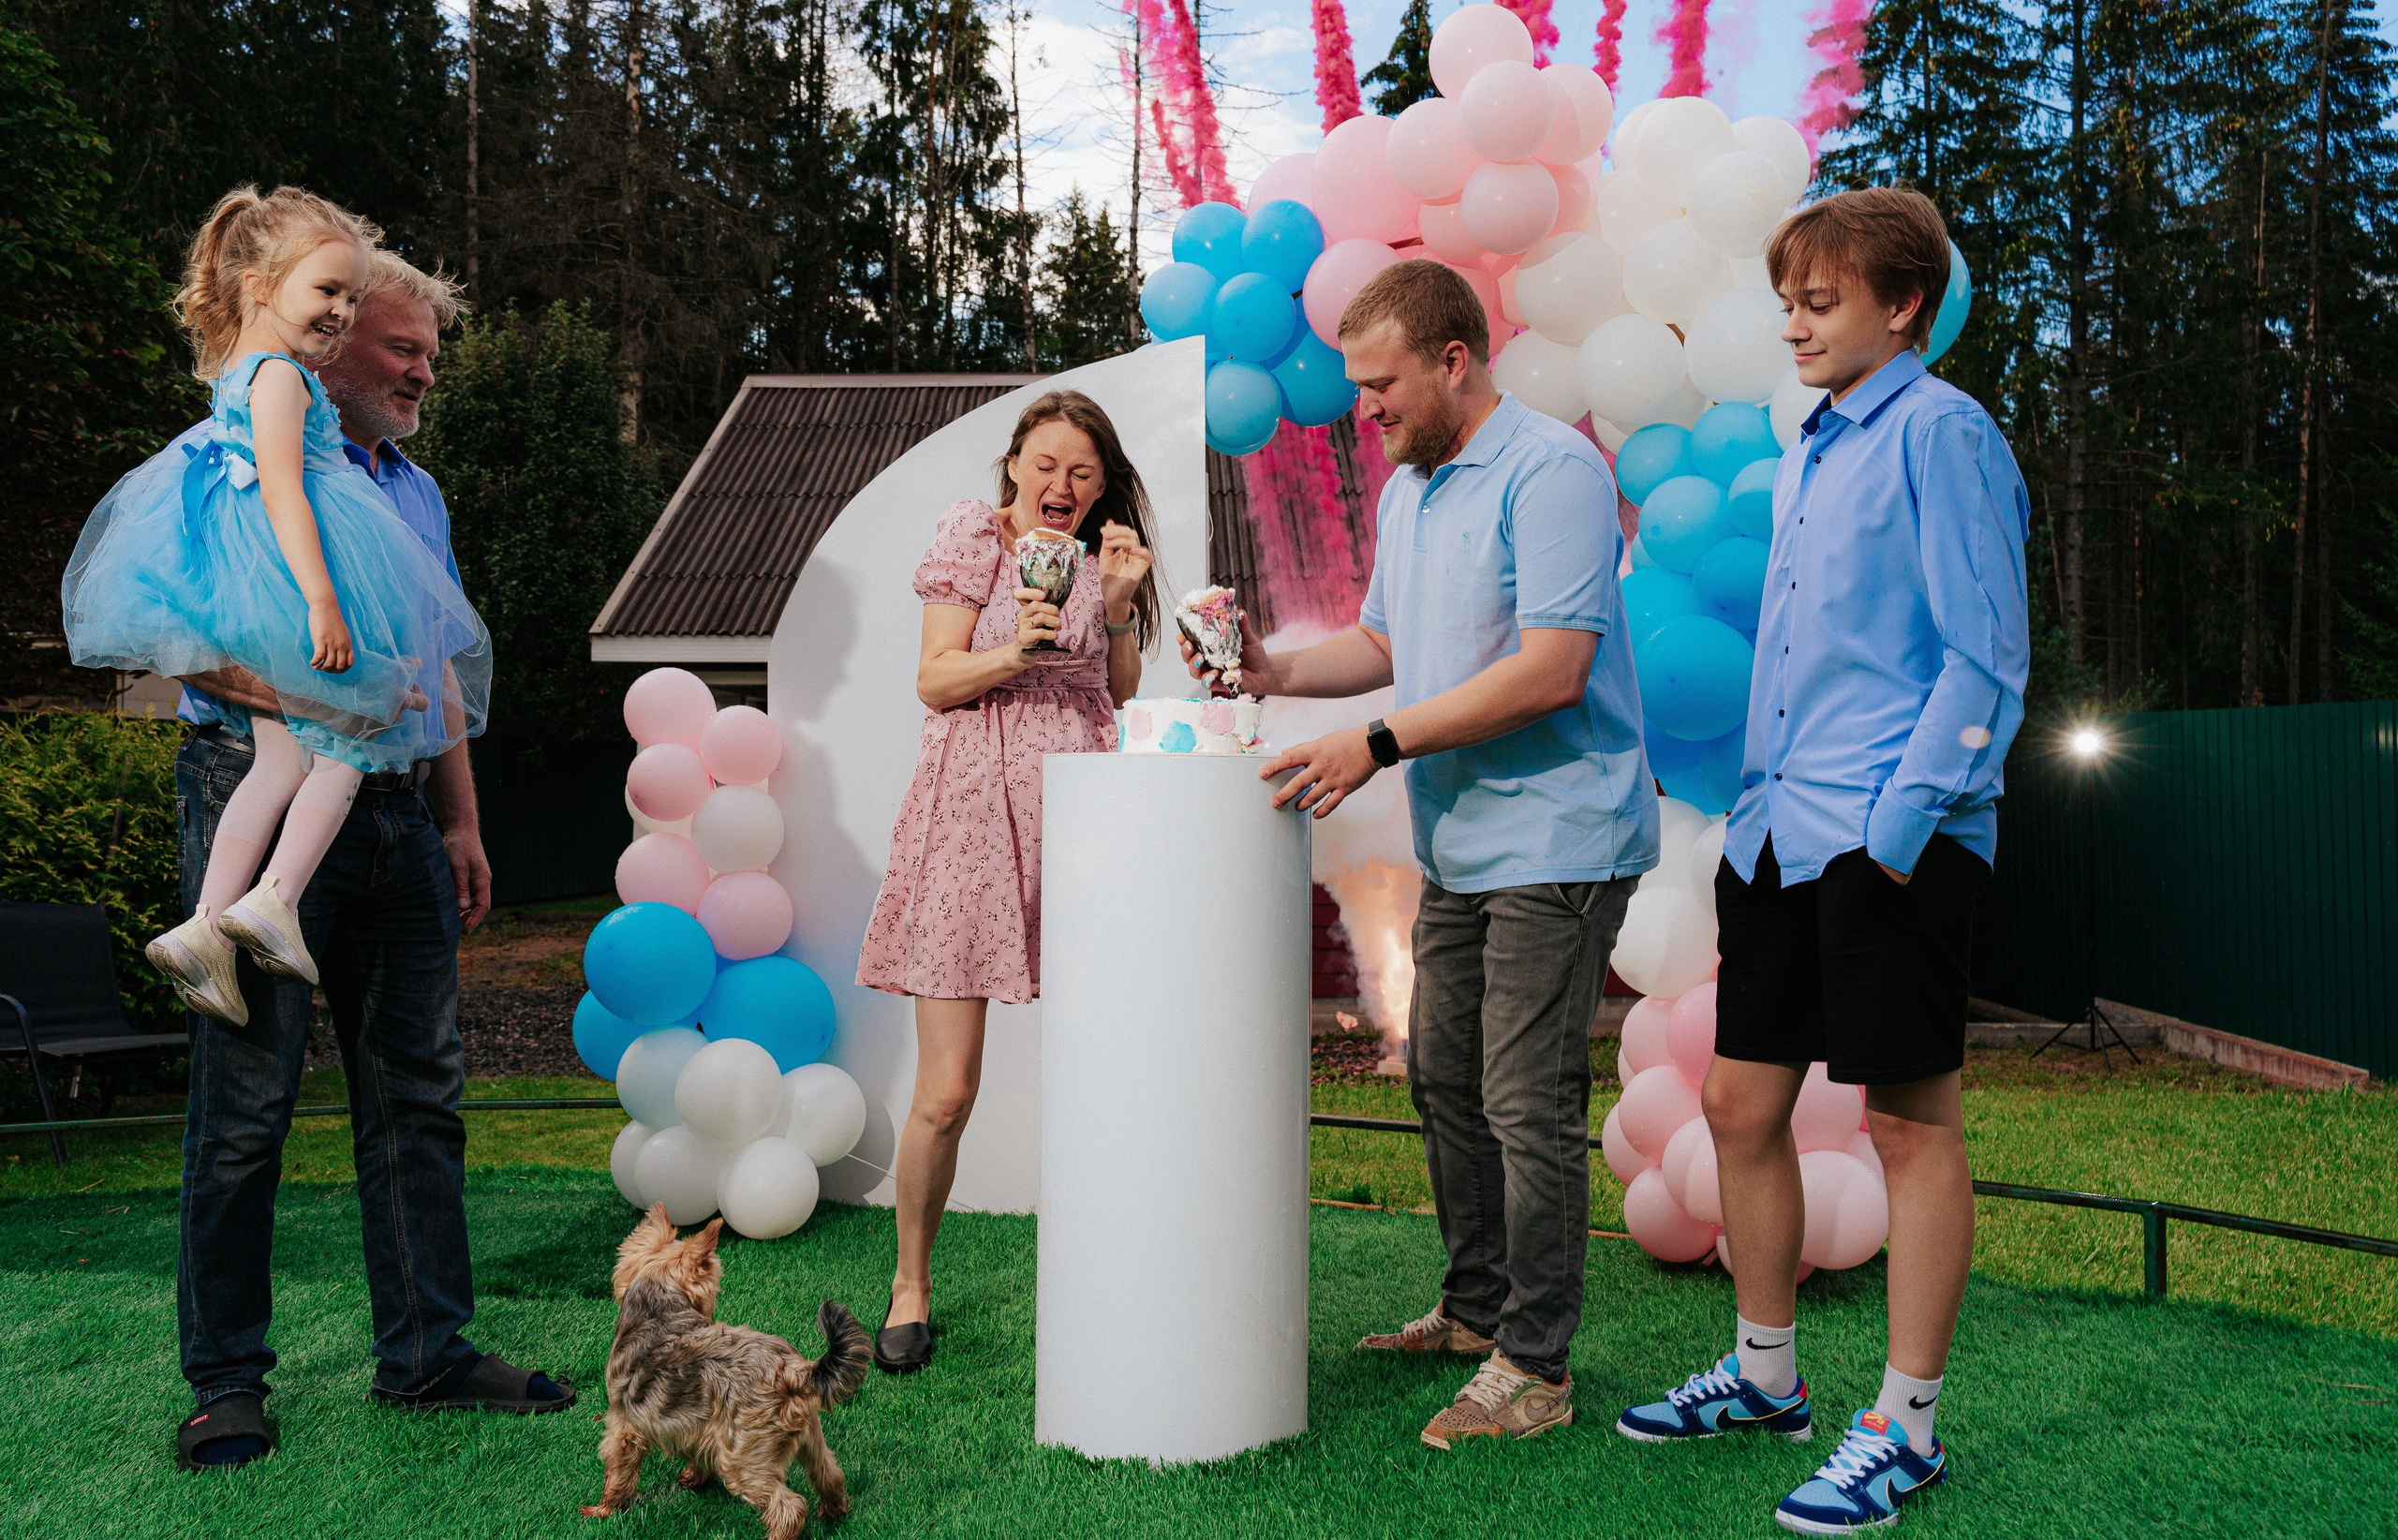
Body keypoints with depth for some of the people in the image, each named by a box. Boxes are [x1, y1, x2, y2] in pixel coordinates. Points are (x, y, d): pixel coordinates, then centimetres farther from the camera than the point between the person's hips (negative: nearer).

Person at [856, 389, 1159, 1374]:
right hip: (975, 809, -4)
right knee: (946, 1092, -5)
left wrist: (1119, 601, 2)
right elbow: (935, 681, -3)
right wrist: (1018, 648, -19)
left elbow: (1117, 693, 15)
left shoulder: (1098, 555, 17)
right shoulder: (975, 533, 3)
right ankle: (911, 1284, 16)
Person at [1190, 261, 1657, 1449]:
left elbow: (1551, 672, -23)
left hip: (1554, 843, -10)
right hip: (1460, 847, 10)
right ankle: (1475, 1308, 31)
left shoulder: (1551, 472, -16)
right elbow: (1385, 643, 23)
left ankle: (1535, 1365, 6)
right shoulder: (1405, 489, 15)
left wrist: (1379, 744, -22)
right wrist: (1273, 673, 5)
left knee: (1527, 1104, -5)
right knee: (1443, 1077, 16)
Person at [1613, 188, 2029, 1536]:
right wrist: (1761, 806, 18)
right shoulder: (1809, 453, 18)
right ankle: (1766, 1374, 28)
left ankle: (1906, 1427, 13)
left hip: (1894, 838, -8)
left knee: (1913, 1120, 1)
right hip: (1781, 835, 8)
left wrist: (1900, 822, -18)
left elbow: (1987, 656, -12)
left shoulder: (1941, 432, -7)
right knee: (1743, 1105, 11)